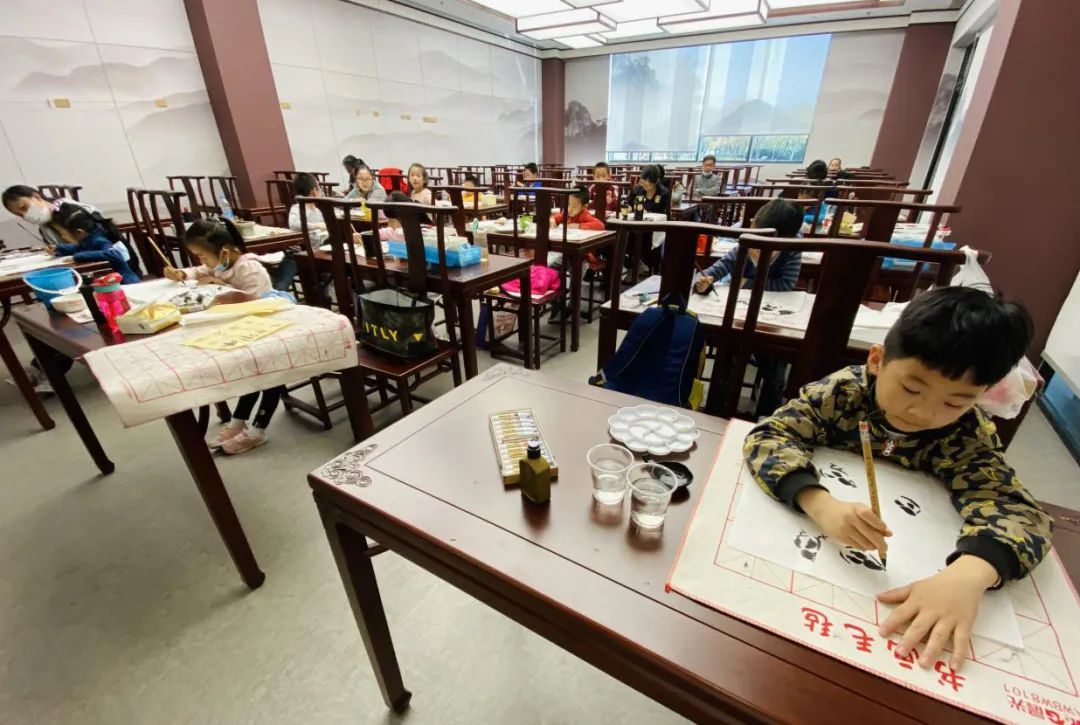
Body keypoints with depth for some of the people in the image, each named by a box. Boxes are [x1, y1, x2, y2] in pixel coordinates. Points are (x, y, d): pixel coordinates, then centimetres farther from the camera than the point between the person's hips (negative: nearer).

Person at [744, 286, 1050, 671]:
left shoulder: (968, 434, -13)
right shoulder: (843, 390, -21)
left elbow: (1016, 507, -23)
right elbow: (768, 435, -28)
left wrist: (968, 575, -43)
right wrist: (822, 506, -44)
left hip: (908, 562, 3)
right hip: (811, 538, -2)